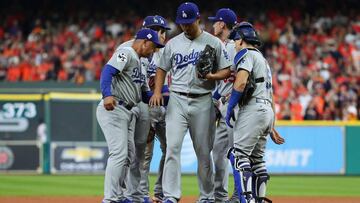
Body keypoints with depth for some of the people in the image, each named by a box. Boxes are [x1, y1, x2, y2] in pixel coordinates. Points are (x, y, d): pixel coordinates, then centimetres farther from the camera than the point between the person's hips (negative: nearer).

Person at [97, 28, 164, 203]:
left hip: (126, 112, 11)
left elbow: (141, 93, 22)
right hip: (113, 110, -11)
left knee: (128, 155, 14)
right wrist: (107, 95, -38)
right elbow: (108, 71, -23)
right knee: (119, 153, -16)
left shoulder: (137, 61, 23)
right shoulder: (126, 53, -6)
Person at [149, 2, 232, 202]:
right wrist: (157, 91, 1)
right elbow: (162, 69, 16)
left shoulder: (214, 43, 2)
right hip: (177, 101, 1)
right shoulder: (173, 43, 9)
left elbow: (227, 71, 2)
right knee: (173, 147, -12)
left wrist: (212, 76, -18)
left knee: (204, 151, 5)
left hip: (203, 102, -1)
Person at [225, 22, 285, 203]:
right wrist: (272, 127, 28)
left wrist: (229, 108, -11)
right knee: (256, 158, 13)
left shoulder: (246, 53, -1)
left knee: (239, 154, -14)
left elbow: (241, 82, -18)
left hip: (253, 109, -10)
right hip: (268, 110, 10)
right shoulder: (263, 59, 29)